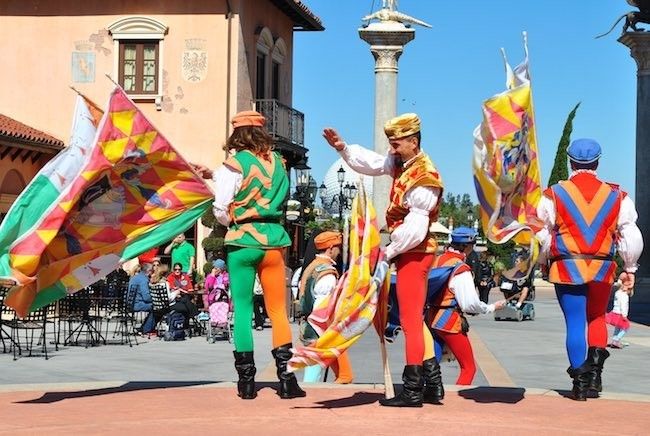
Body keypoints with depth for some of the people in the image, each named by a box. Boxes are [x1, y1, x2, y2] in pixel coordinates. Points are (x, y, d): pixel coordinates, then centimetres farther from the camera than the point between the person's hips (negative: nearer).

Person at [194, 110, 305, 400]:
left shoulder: (235, 163, -7)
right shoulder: (275, 161, 8)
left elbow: (221, 208, -10)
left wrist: (231, 223, 10)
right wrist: (214, 175, 24)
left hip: (243, 241, -4)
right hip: (273, 239, 4)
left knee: (242, 309, 3)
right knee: (278, 310, 8)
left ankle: (246, 381, 4)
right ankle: (286, 379, 6)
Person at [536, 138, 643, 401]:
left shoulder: (553, 195, -2)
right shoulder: (617, 196, 2)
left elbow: (542, 236, 2)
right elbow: (631, 237, 4)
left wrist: (545, 261, 18)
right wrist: (630, 269, 14)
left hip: (567, 268, -2)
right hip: (602, 270, 2)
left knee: (576, 323, 4)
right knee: (597, 318, 20)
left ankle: (580, 381, 2)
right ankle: (595, 368, 4)